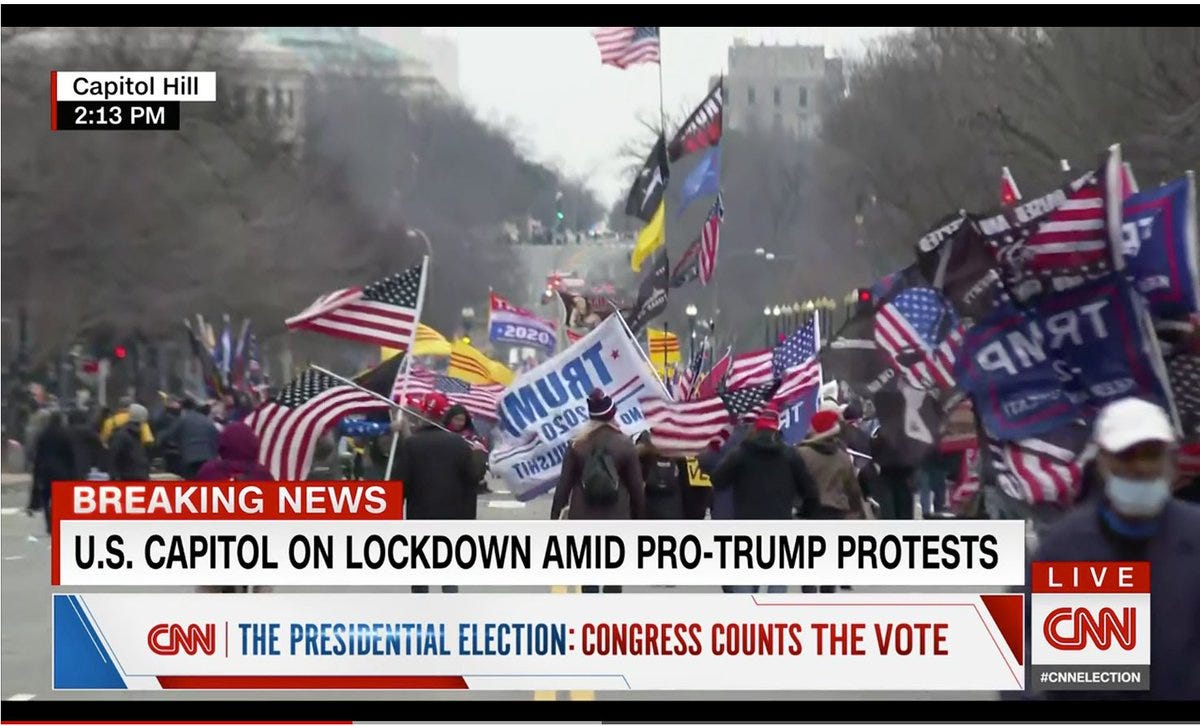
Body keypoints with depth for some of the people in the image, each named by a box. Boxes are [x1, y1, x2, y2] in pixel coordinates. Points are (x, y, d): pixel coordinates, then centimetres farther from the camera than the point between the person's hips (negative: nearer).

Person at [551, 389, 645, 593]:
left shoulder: (578, 445, 1)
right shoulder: (625, 445, -2)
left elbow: (564, 483, 0)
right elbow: (636, 486, 0)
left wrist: (555, 514, 6)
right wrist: (639, 518, 9)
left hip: (583, 517, 1)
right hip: (616, 519, -1)